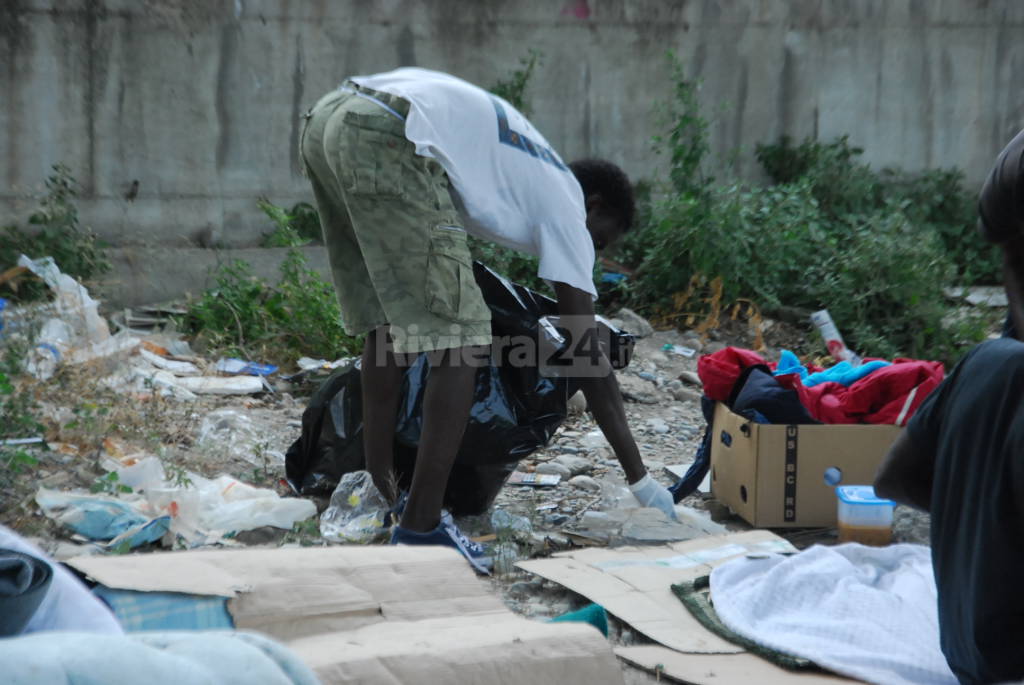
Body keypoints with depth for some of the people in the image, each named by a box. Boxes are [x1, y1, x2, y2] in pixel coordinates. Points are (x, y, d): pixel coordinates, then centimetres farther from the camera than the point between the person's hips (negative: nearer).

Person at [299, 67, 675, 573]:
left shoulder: (532, 171, 33)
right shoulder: (566, 204, 12)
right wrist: (639, 476, 12)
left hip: (325, 120, 9)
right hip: (385, 138, -9)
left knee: (387, 321, 20)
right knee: (461, 336, -2)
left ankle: (377, 494, 26)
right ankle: (421, 527, -2)